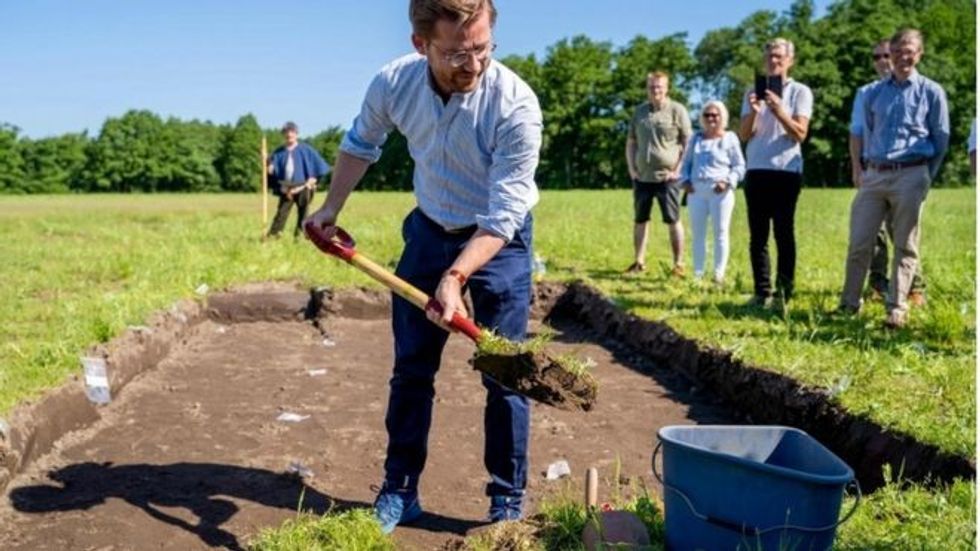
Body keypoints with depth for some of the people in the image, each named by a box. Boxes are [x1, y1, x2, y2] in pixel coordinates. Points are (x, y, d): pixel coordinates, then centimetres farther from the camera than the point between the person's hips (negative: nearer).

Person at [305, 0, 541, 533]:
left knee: (503, 371, -2)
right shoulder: (393, 83, -17)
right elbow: (360, 143, 7)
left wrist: (456, 277, -39)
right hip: (429, 230, 4)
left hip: (499, 240, -3)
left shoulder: (516, 105, -29)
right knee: (411, 367, 8)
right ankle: (399, 492, 22)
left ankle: (508, 502, 14)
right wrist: (331, 208, 9)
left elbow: (502, 216, -28)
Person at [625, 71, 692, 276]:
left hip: (667, 177, -5)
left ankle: (679, 263, 5)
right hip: (642, 177, 5)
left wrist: (678, 170, -10)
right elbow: (631, 142, 17)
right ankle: (639, 261, 19)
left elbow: (688, 144, -3)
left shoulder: (677, 110, -2)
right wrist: (631, 168, 7)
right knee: (640, 220, 9)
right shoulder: (639, 111, 12)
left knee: (673, 221, -1)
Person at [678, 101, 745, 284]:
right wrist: (685, 180, 3)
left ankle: (719, 274, 2)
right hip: (696, 191, 4)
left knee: (720, 233, 0)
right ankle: (698, 273, 12)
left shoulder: (730, 138, 3)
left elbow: (739, 166, 1)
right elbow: (686, 162, 21)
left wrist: (728, 182, -15)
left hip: (720, 192, -4)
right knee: (697, 233, 6)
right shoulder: (696, 138, 16)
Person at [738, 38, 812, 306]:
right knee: (758, 234, 1)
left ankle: (784, 292, 0)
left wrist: (779, 111, -19)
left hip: (786, 171, -3)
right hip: (756, 170, 3)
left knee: (784, 233, -3)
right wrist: (753, 112, -11)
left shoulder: (800, 92, 5)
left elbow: (800, 134, -5)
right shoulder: (753, 92, 15)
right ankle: (762, 292, 3)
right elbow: (744, 135, 7)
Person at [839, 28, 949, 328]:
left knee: (905, 247, 2)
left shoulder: (931, 92, 4)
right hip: (874, 176, 3)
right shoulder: (873, 92, 11)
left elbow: (941, 140, 8)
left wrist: (926, 178, 9)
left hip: (910, 176, -3)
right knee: (859, 244, 1)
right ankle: (849, 303, 11)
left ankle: (897, 308, 7)